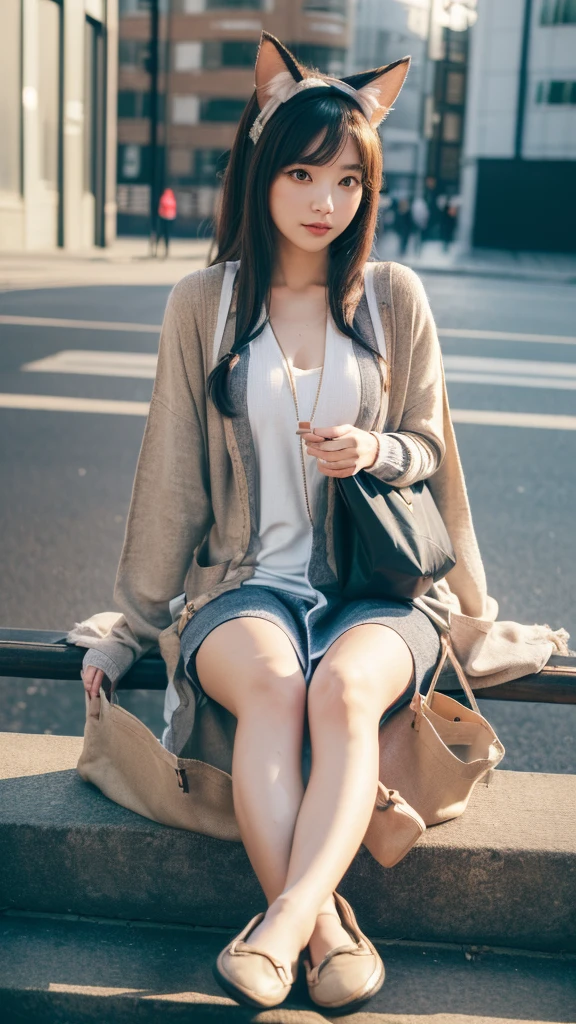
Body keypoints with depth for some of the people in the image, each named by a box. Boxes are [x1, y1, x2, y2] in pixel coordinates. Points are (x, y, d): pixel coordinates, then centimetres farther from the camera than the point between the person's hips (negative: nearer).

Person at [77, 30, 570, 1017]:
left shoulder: (394, 298, 6)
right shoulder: (203, 304, 5)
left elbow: (431, 452, 12)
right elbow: (172, 474, 8)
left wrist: (375, 453, -14)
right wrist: (134, 625, 10)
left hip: (382, 585, 0)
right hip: (245, 582, 0)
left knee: (343, 685, -34)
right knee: (270, 682, -34)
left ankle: (282, 924, -36)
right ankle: (328, 932, -31)